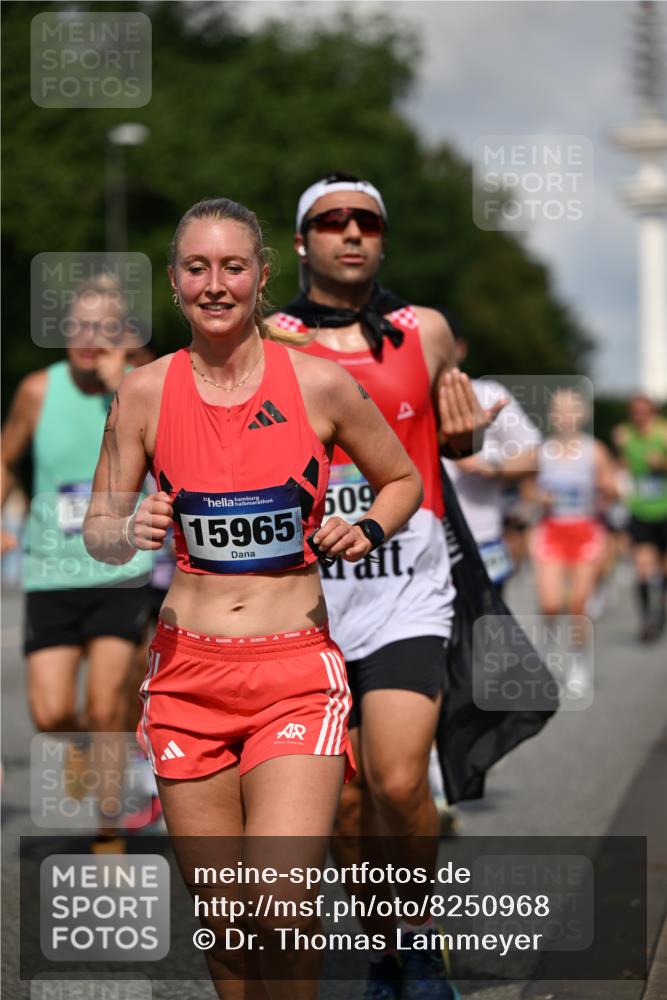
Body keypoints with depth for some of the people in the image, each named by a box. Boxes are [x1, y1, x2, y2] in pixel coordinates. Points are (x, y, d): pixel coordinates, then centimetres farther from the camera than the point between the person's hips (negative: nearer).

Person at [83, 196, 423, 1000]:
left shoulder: (318, 384, -2)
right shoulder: (145, 393, 2)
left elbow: (403, 481, 13)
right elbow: (98, 531, 9)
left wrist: (365, 532, -7)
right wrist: (132, 531, -13)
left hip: (297, 670, -2)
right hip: (188, 670, 2)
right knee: (220, 920, 7)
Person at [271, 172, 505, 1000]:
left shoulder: (424, 331, 5)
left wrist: (466, 432, 0)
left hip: (406, 591, -1)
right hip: (310, 596, 1)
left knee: (399, 784, -17)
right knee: (347, 806, 6)